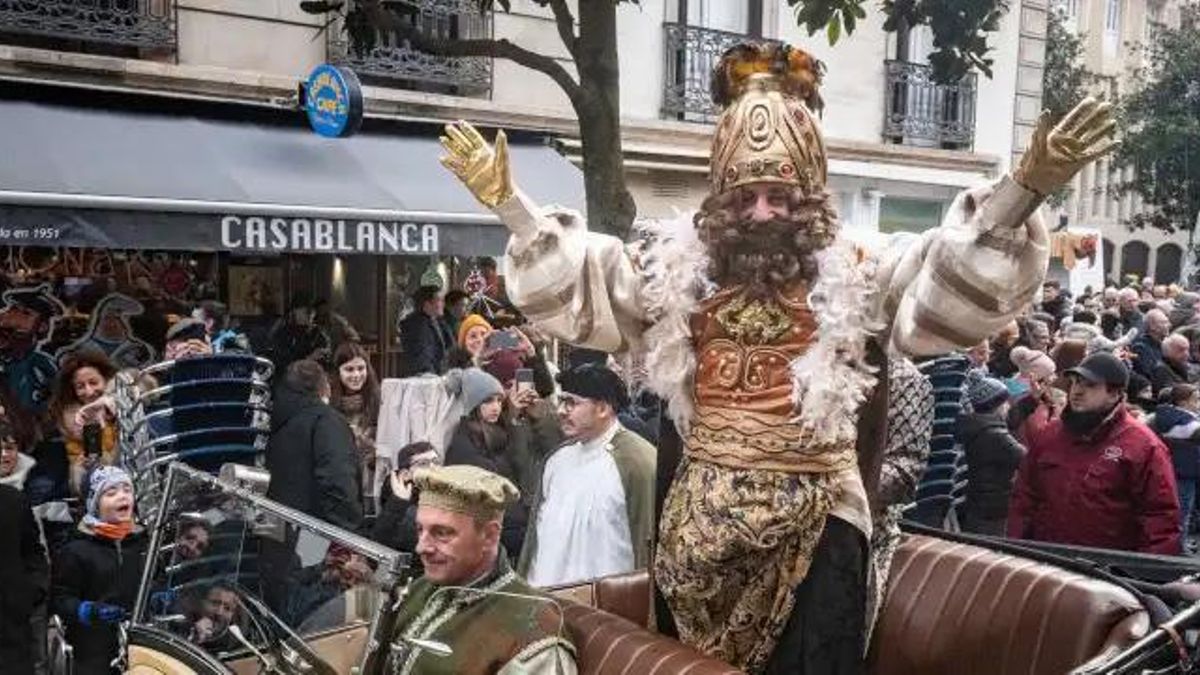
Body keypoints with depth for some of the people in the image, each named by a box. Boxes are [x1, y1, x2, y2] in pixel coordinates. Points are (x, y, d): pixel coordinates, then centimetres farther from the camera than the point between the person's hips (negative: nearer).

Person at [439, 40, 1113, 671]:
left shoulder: (855, 276, -3)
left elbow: (960, 283, -14)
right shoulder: (679, 265, 3)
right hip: (703, 511, 3)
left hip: (818, 515, -2)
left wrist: (1025, 188, -28)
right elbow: (574, 286, 3)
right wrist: (508, 201, -7)